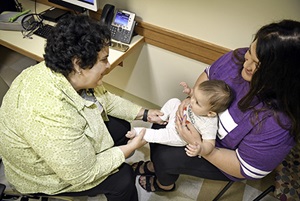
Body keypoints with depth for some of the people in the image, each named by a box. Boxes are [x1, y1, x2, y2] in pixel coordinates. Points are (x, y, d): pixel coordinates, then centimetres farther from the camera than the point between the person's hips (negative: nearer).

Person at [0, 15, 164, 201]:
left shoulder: (67, 73, -18)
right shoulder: (52, 116, -42)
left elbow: (105, 99, 0)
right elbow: (84, 174, -28)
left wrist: (144, 113, -6)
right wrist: (131, 147, -19)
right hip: (43, 172, -7)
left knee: (121, 126, 9)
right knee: (123, 177, -6)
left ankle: (115, 164, 36)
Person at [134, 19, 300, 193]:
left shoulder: (279, 123, -37)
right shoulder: (239, 57, -22)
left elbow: (246, 170, -25)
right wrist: (192, 98, -19)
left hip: (223, 154, -5)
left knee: (164, 157, -5)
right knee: (159, 125, 2)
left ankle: (164, 184, 36)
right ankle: (155, 165, 38)